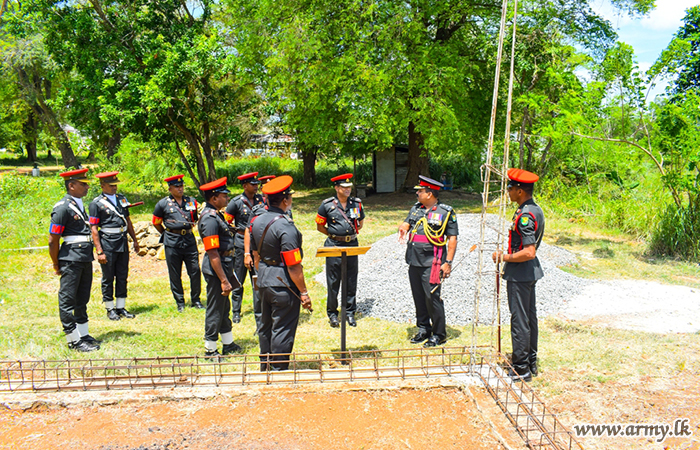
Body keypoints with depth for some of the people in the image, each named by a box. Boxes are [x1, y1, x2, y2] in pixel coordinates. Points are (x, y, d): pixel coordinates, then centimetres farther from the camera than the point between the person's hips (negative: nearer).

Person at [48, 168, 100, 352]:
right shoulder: (62, 208, -14)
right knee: (68, 300, 2)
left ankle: (83, 334, 27)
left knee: (82, 299, 17)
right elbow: (53, 240, -12)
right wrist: (56, 265, -6)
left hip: (85, 259, 9)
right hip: (71, 260, -9)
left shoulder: (79, 204, 14)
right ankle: (74, 339, 9)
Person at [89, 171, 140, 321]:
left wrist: (135, 240, 16)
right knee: (108, 278, 4)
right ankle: (110, 309, 16)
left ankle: (121, 307, 21)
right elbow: (94, 229, -10)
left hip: (123, 242, 5)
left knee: (122, 277, 10)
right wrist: (99, 251, -15)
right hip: (107, 243, -5)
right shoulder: (96, 203, -6)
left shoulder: (121, 199, 11)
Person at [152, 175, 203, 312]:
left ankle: (195, 300, 15)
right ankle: (180, 302, 17)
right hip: (172, 243, -2)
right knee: (175, 275, 5)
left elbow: (199, 217, 21)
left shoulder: (191, 201, 7)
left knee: (195, 271, 0)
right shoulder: (163, 204, 1)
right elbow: (156, 223, 11)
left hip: (189, 240, 2)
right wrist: (167, 235, 13)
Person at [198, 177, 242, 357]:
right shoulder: (210, 219, -21)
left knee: (224, 308, 20)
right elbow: (213, 254, -25)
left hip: (223, 267, 10)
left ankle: (228, 344, 33)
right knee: (215, 310, 1)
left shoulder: (216, 215, 11)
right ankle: (210, 350, 14)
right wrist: (224, 280, -24)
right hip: (216, 271, -10)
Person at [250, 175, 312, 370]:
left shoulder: (257, 221, 3)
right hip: (284, 285, -8)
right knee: (282, 329, 3)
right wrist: (304, 292, -14)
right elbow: (293, 265, -21)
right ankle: (279, 370, 13)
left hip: (263, 283, 9)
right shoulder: (286, 227, -22)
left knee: (266, 325, 21)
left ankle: (265, 367, 35)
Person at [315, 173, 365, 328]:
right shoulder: (327, 205, -4)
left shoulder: (357, 203, 4)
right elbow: (319, 226, 7)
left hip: (352, 245, 3)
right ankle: (332, 313, 16)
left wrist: (352, 233, 10)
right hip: (334, 246, -2)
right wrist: (333, 234, 5)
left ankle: (350, 312, 20)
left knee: (351, 281, 7)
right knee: (333, 281, 3)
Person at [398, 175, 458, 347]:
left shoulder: (446, 212, -4)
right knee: (418, 296, 12)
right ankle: (423, 329, 26)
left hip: (431, 262, -6)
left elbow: (452, 238, -5)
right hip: (414, 261, 6)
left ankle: (439, 334, 6)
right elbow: (406, 223, 11)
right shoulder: (416, 208, 14)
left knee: (432, 296, -7)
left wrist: (448, 262, -12)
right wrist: (403, 228, -15)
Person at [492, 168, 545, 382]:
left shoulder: (524, 215, -22)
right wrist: (508, 255, 16)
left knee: (519, 320, -1)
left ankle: (521, 369, 8)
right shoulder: (536, 209, 9)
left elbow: (529, 252, -28)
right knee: (530, 317, 16)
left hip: (519, 274, -10)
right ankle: (531, 363, 28)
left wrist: (505, 257, -17)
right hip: (530, 271, 10)